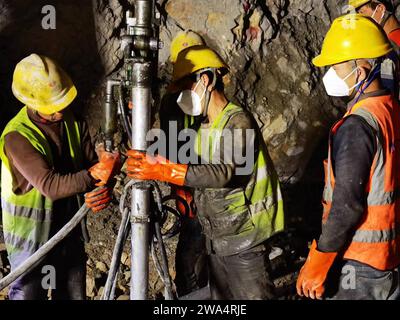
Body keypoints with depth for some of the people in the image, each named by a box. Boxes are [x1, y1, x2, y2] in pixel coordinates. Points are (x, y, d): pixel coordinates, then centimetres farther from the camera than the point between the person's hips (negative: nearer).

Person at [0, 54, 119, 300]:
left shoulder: (74, 123, -1)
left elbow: (91, 166, -3)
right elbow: (50, 185, -30)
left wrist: (104, 190, -25)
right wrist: (95, 174, -41)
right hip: (31, 240, -6)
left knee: (74, 295, 16)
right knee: (28, 294, 3)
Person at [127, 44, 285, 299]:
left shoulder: (238, 121, -15)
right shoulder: (205, 127, 12)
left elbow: (225, 173, -30)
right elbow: (198, 173, 11)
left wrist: (165, 170, -36)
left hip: (244, 242, -8)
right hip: (216, 240, 8)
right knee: (220, 297, 15)